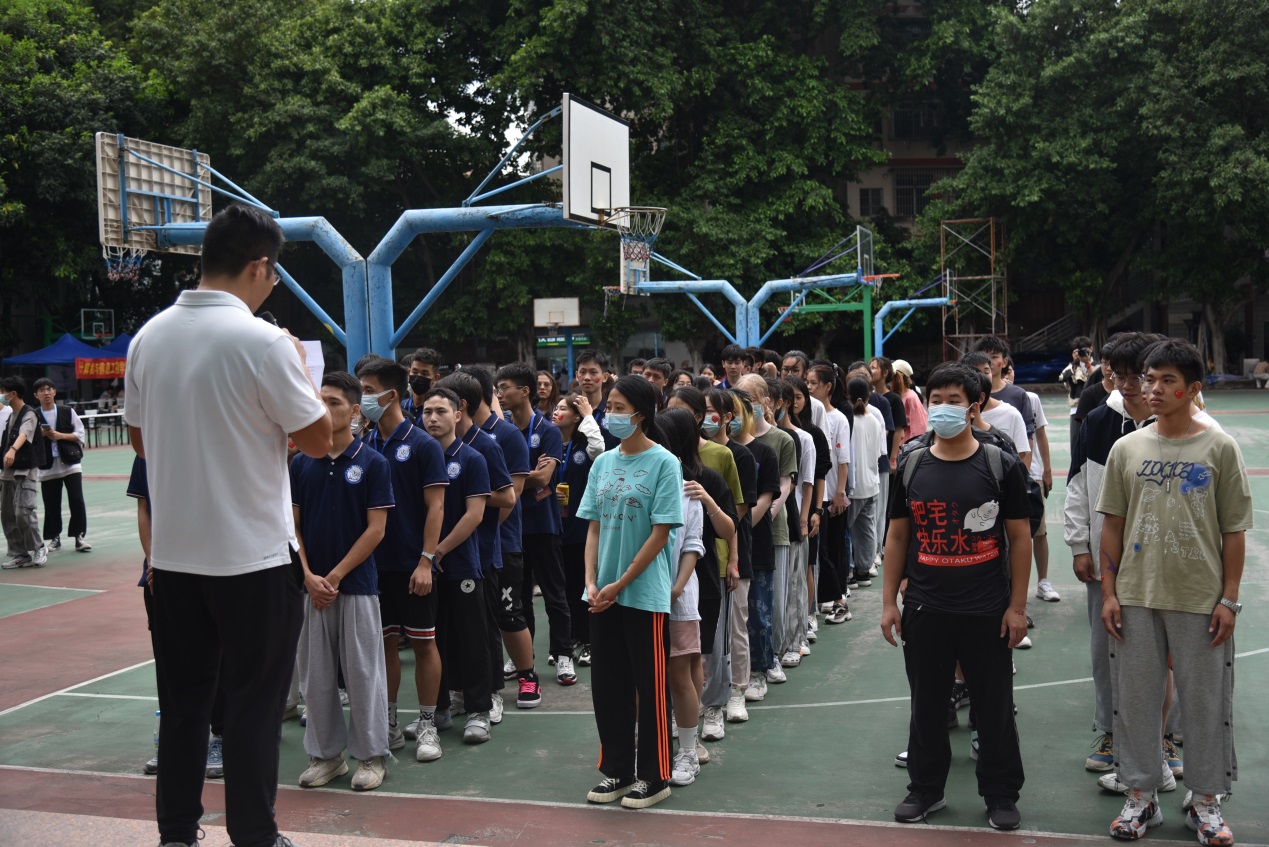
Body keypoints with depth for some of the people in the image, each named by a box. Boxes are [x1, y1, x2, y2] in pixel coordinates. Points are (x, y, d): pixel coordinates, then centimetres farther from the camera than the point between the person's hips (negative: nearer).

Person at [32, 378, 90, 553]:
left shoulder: (67, 412, 2)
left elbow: (80, 434, 0)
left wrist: (60, 436, -11)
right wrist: (40, 436, -16)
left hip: (70, 463, -1)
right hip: (47, 466, 1)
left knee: (77, 501, -6)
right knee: (51, 505, 6)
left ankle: (79, 536, 2)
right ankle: (53, 538, 19)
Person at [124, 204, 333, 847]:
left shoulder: (149, 337, 3)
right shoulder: (264, 342, -16)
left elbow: (141, 439, 13)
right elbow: (319, 438, -10)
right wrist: (299, 365, 3)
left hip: (172, 553, 6)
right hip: (252, 556, -5)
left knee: (182, 700, 15)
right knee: (254, 703, 6)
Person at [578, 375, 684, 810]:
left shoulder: (663, 462, -8)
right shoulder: (604, 462, 8)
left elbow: (661, 533, -11)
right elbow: (594, 527, 9)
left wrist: (620, 584, -12)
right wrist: (591, 582, -4)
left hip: (645, 593, -5)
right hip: (604, 595, 6)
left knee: (650, 687, 4)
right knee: (607, 684, 11)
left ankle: (654, 777, 17)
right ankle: (616, 770, 25)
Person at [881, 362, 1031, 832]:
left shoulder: (1001, 466, -4)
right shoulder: (912, 468, 4)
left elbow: (1020, 537, -2)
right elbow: (897, 537, 9)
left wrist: (1017, 606, -6)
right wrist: (889, 601, 5)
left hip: (987, 612, -2)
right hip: (924, 611, 3)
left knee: (995, 706, 8)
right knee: (927, 705, 13)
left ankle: (1001, 794, 25)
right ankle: (926, 789, 29)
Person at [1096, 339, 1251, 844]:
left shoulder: (1220, 449, -3)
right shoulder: (1127, 448, 4)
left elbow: (1234, 531, -1)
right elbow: (1112, 525, 6)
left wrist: (1229, 598, -5)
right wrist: (1109, 593, 2)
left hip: (1201, 601, -2)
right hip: (1136, 598, 2)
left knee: (1206, 701, 7)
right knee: (1135, 698, 9)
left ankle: (1205, 801, 24)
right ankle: (1141, 795, 24)